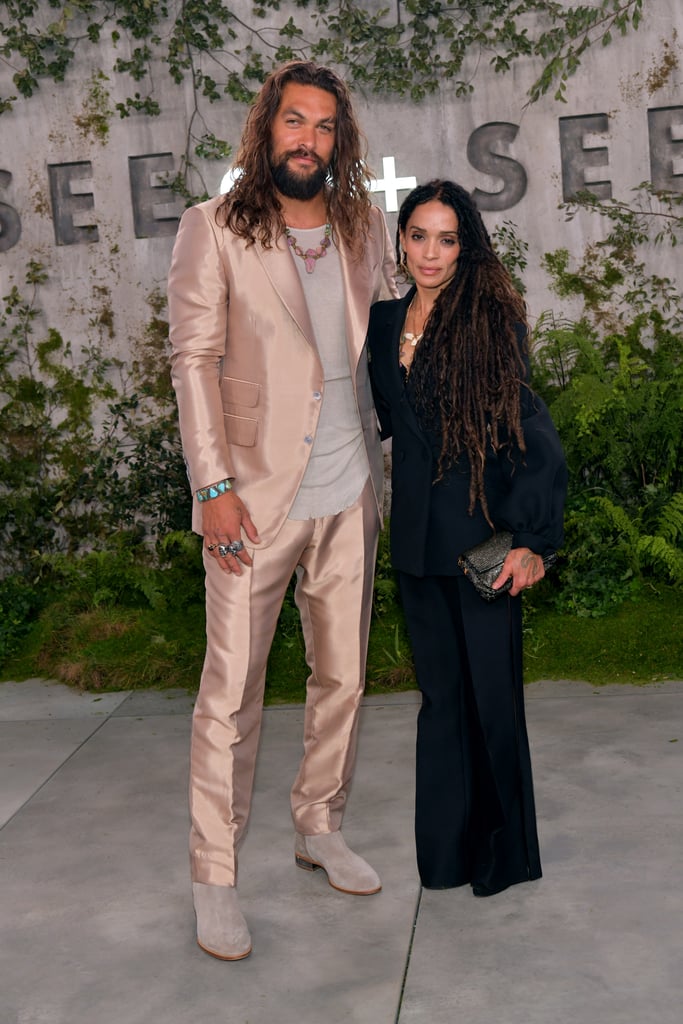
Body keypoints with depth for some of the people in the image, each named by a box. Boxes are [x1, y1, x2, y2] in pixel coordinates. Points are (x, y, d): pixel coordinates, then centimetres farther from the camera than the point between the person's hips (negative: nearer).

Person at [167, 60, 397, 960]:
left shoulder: (366, 228, 11)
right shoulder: (213, 230, -2)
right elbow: (194, 361, -7)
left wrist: (395, 464, 10)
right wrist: (215, 485, -15)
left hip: (351, 495, 5)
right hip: (258, 495, -5)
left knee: (343, 677, 13)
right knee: (232, 690, -2)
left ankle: (320, 828, 31)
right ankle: (214, 877, 10)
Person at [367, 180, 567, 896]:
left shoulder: (490, 319, -8)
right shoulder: (385, 320, 8)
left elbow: (535, 435, -11)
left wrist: (533, 539, -15)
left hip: (482, 536, -5)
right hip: (416, 535, 5)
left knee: (491, 692, 2)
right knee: (440, 690, 13)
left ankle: (502, 850, 21)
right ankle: (449, 846, 26)